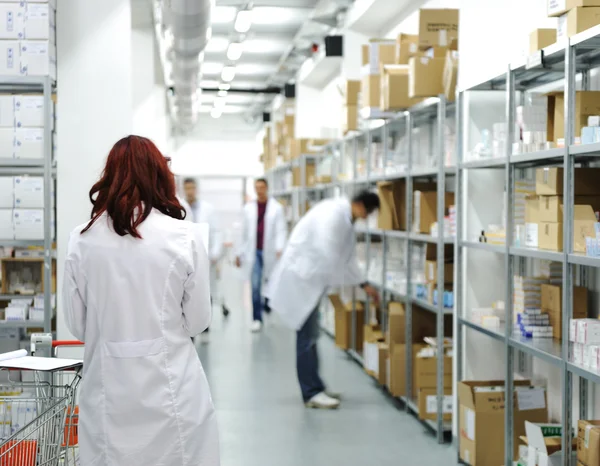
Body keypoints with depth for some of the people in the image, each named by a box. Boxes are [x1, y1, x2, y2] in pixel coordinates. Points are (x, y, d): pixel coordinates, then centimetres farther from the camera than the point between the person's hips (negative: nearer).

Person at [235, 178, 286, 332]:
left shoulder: (276, 208, 0)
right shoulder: (248, 208, 8)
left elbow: (281, 230, -5)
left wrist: (279, 248, -19)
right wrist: (240, 253, 11)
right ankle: (256, 318, -1)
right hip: (253, 252, 1)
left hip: (270, 252, -1)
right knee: (255, 286, -6)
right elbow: (245, 232, 11)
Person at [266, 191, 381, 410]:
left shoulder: (346, 220, 11)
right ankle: (312, 393, -3)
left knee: (310, 335, 13)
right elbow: (326, 252, -25)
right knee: (307, 336, -7)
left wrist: (364, 285, 22)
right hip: (300, 275, -10)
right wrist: (340, 284, -13)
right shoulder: (333, 213, -20)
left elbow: (347, 256, 21)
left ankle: (314, 389, 19)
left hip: (310, 277, 10)